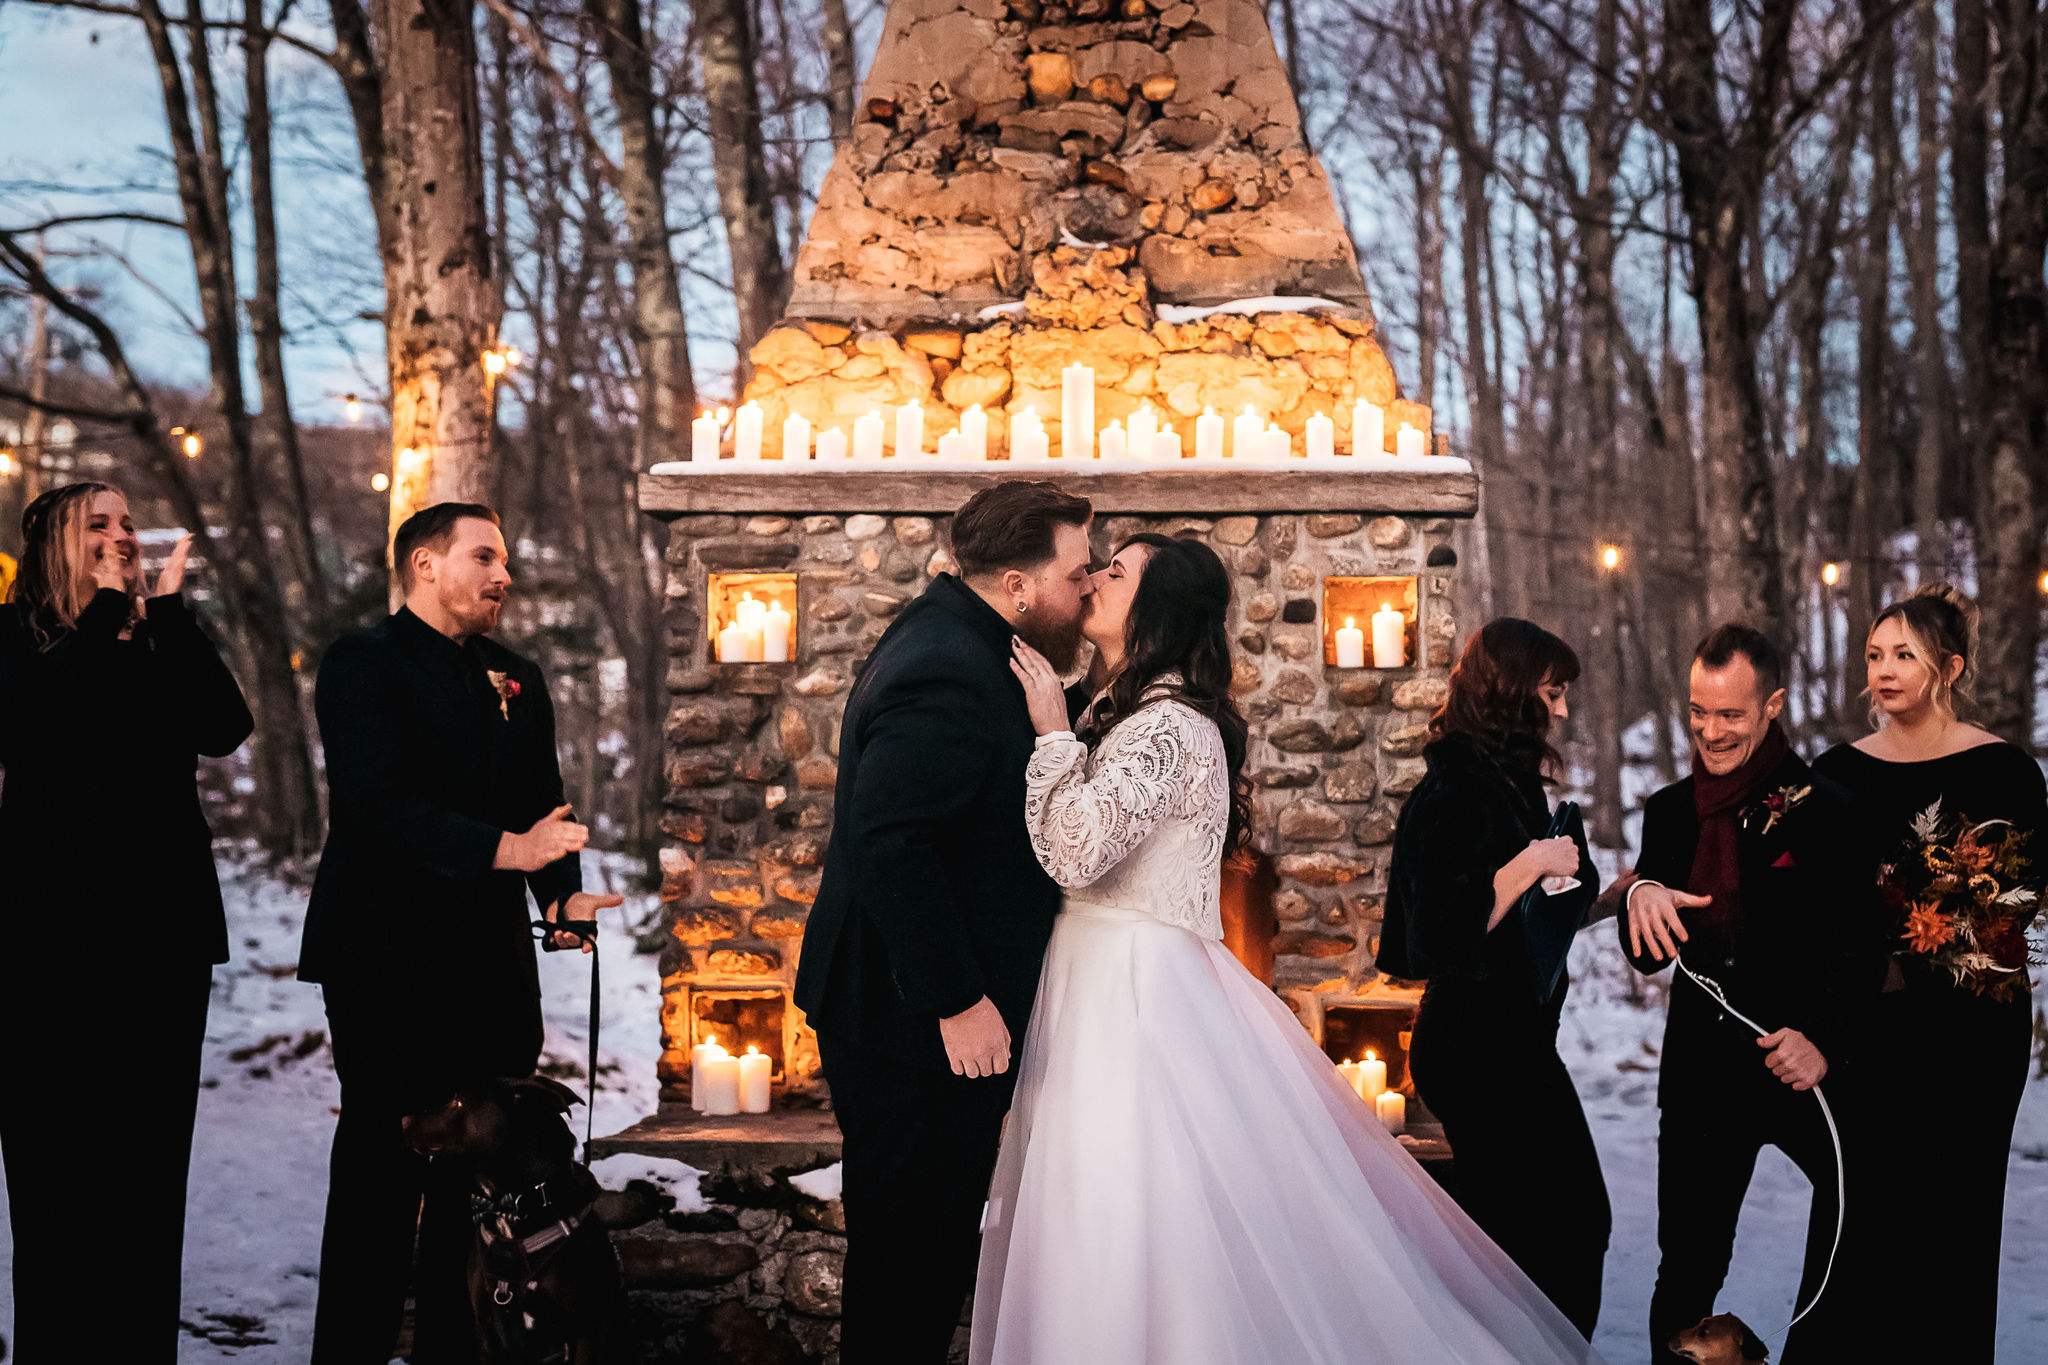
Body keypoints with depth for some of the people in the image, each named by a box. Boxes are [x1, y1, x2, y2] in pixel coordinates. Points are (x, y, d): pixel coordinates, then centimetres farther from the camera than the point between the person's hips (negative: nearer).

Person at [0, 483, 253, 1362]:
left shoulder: (164, 643, 13)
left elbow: (225, 729, -5)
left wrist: (169, 607, -6)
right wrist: (105, 611, -12)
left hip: (163, 927, 3)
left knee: (149, 1154, 5)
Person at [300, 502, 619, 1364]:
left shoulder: (518, 679, 16)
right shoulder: (365, 663, -6)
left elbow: (542, 804, 13)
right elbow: (377, 807, -18)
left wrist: (563, 893, -7)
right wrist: (505, 849, -25)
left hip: (493, 969, 7)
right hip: (390, 967, -6)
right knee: (382, 1173, -1)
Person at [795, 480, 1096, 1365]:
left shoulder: (948, 640, 12)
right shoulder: (949, 676, -23)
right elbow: (888, 843, -30)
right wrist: (957, 1000, -26)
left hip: (902, 1011, 11)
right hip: (918, 1027, -11)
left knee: (909, 1239, 19)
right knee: (913, 1253, 0)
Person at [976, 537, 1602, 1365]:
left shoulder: (1170, 725, -15)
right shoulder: (1130, 713, 15)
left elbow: (1078, 850, -25)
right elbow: (1078, 856, 17)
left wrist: (1054, 734, -15)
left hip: (1136, 992, -10)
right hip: (1106, 981, 10)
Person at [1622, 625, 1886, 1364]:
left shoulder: (1827, 812, -7)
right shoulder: (1670, 811, 7)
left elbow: (1860, 948, -13)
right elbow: (1646, 956, 7)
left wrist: (1825, 1040, -31)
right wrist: (1641, 898, -16)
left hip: (1809, 1070, -3)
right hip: (1703, 1074, 3)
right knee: (1686, 1274, 9)